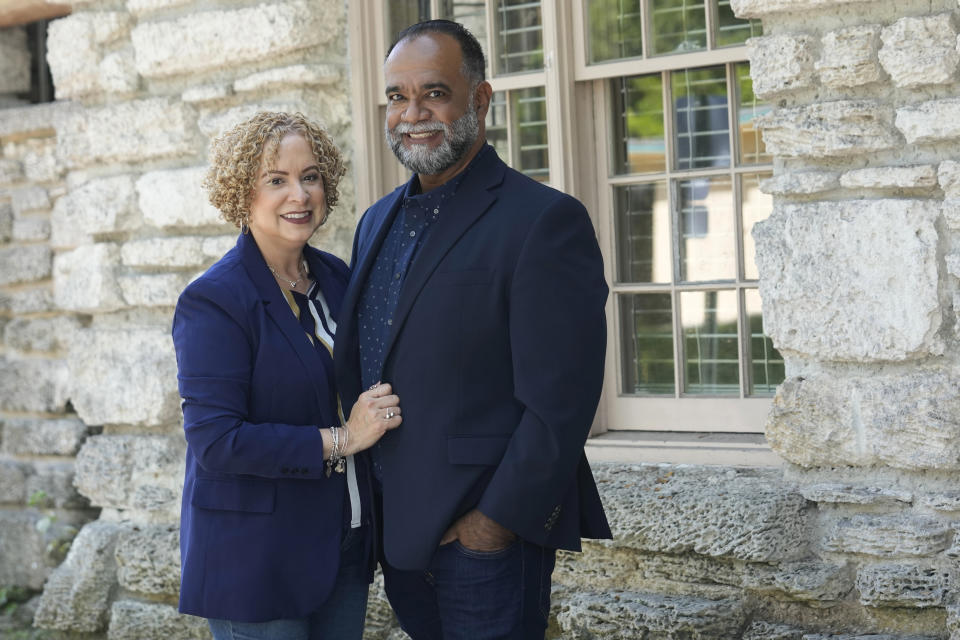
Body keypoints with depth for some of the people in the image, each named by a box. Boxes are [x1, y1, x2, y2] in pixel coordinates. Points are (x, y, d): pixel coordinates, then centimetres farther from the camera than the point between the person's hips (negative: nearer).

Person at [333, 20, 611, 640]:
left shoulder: (545, 221, -12)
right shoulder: (378, 222, 12)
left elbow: (560, 405, -17)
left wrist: (496, 521, -17)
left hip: (489, 538, -7)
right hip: (397, 535, 7)